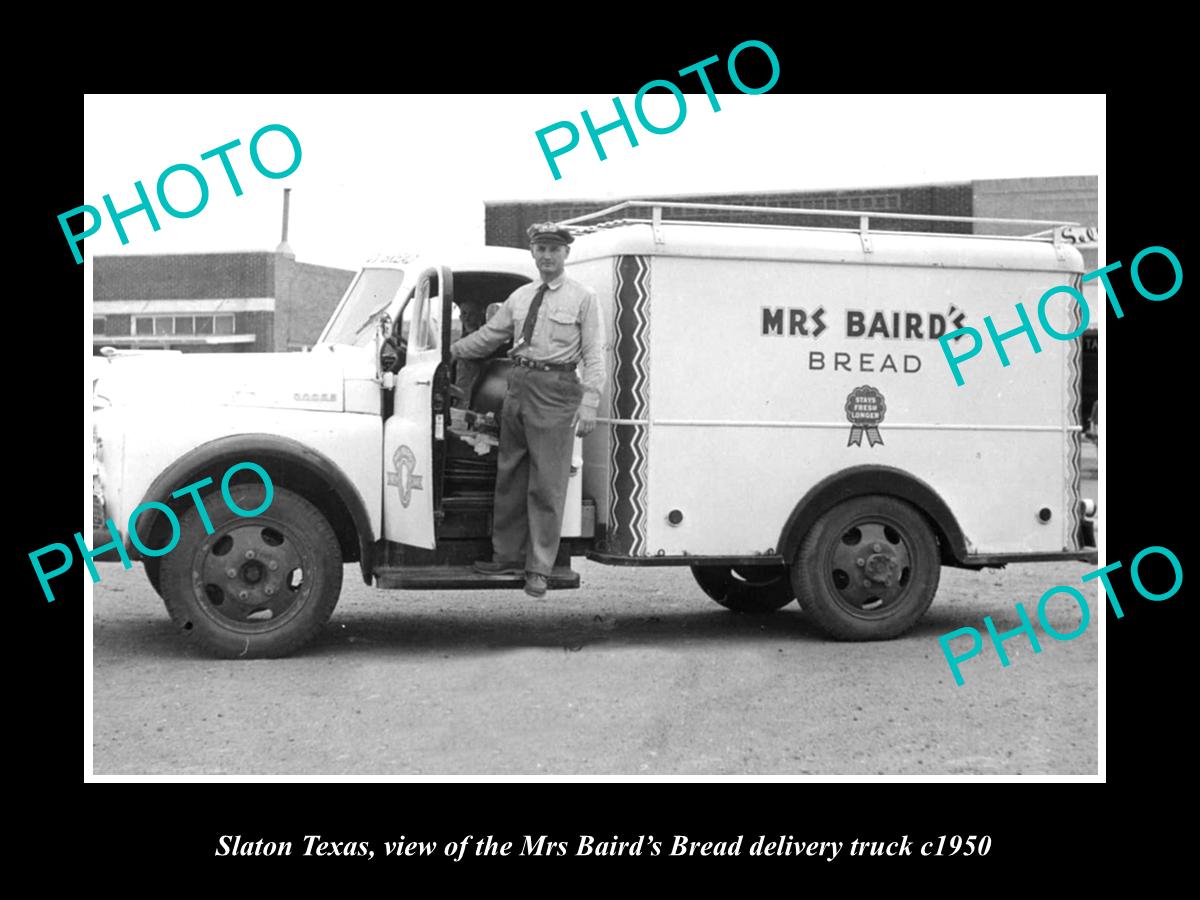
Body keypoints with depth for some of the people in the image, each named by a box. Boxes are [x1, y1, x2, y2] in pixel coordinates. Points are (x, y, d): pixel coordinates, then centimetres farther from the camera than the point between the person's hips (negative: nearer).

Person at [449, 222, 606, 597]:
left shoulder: (583, 298, 0)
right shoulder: (519, 297, 14)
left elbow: (594, 356, -4)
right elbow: (487, 337, 23)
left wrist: (589, 403, -13)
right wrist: (448, 351, 20)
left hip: (556, 390, -5)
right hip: (518, 384, 6)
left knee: (547, 485, -3)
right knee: (510, 477, 11)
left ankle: (539, 568, 2)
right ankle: (508, 556, 22)